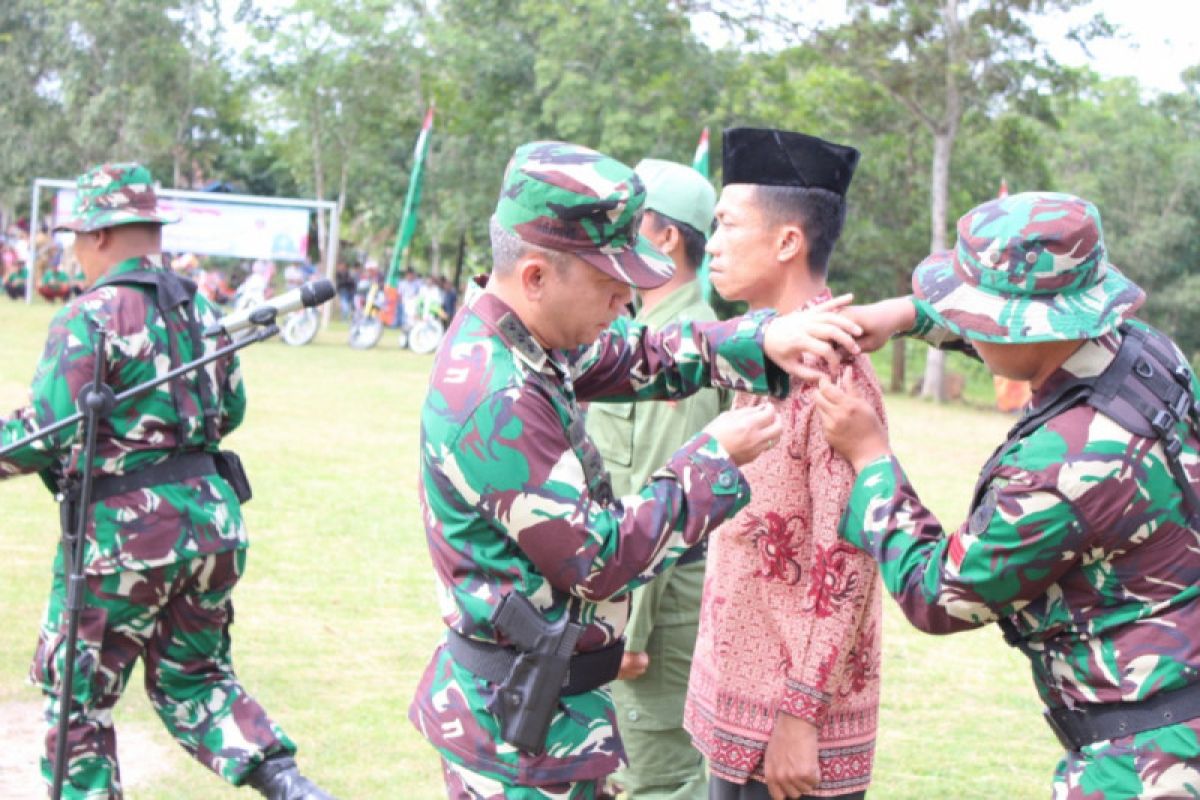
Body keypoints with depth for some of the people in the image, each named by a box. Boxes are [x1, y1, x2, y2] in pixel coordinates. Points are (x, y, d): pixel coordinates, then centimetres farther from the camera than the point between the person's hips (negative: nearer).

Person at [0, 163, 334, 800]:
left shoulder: (90, 316, -12)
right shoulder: (199, 309, 10)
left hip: (122, 529, -7)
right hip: (210, 511, 7)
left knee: (77, 696, 10)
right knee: (194, 679, 20)